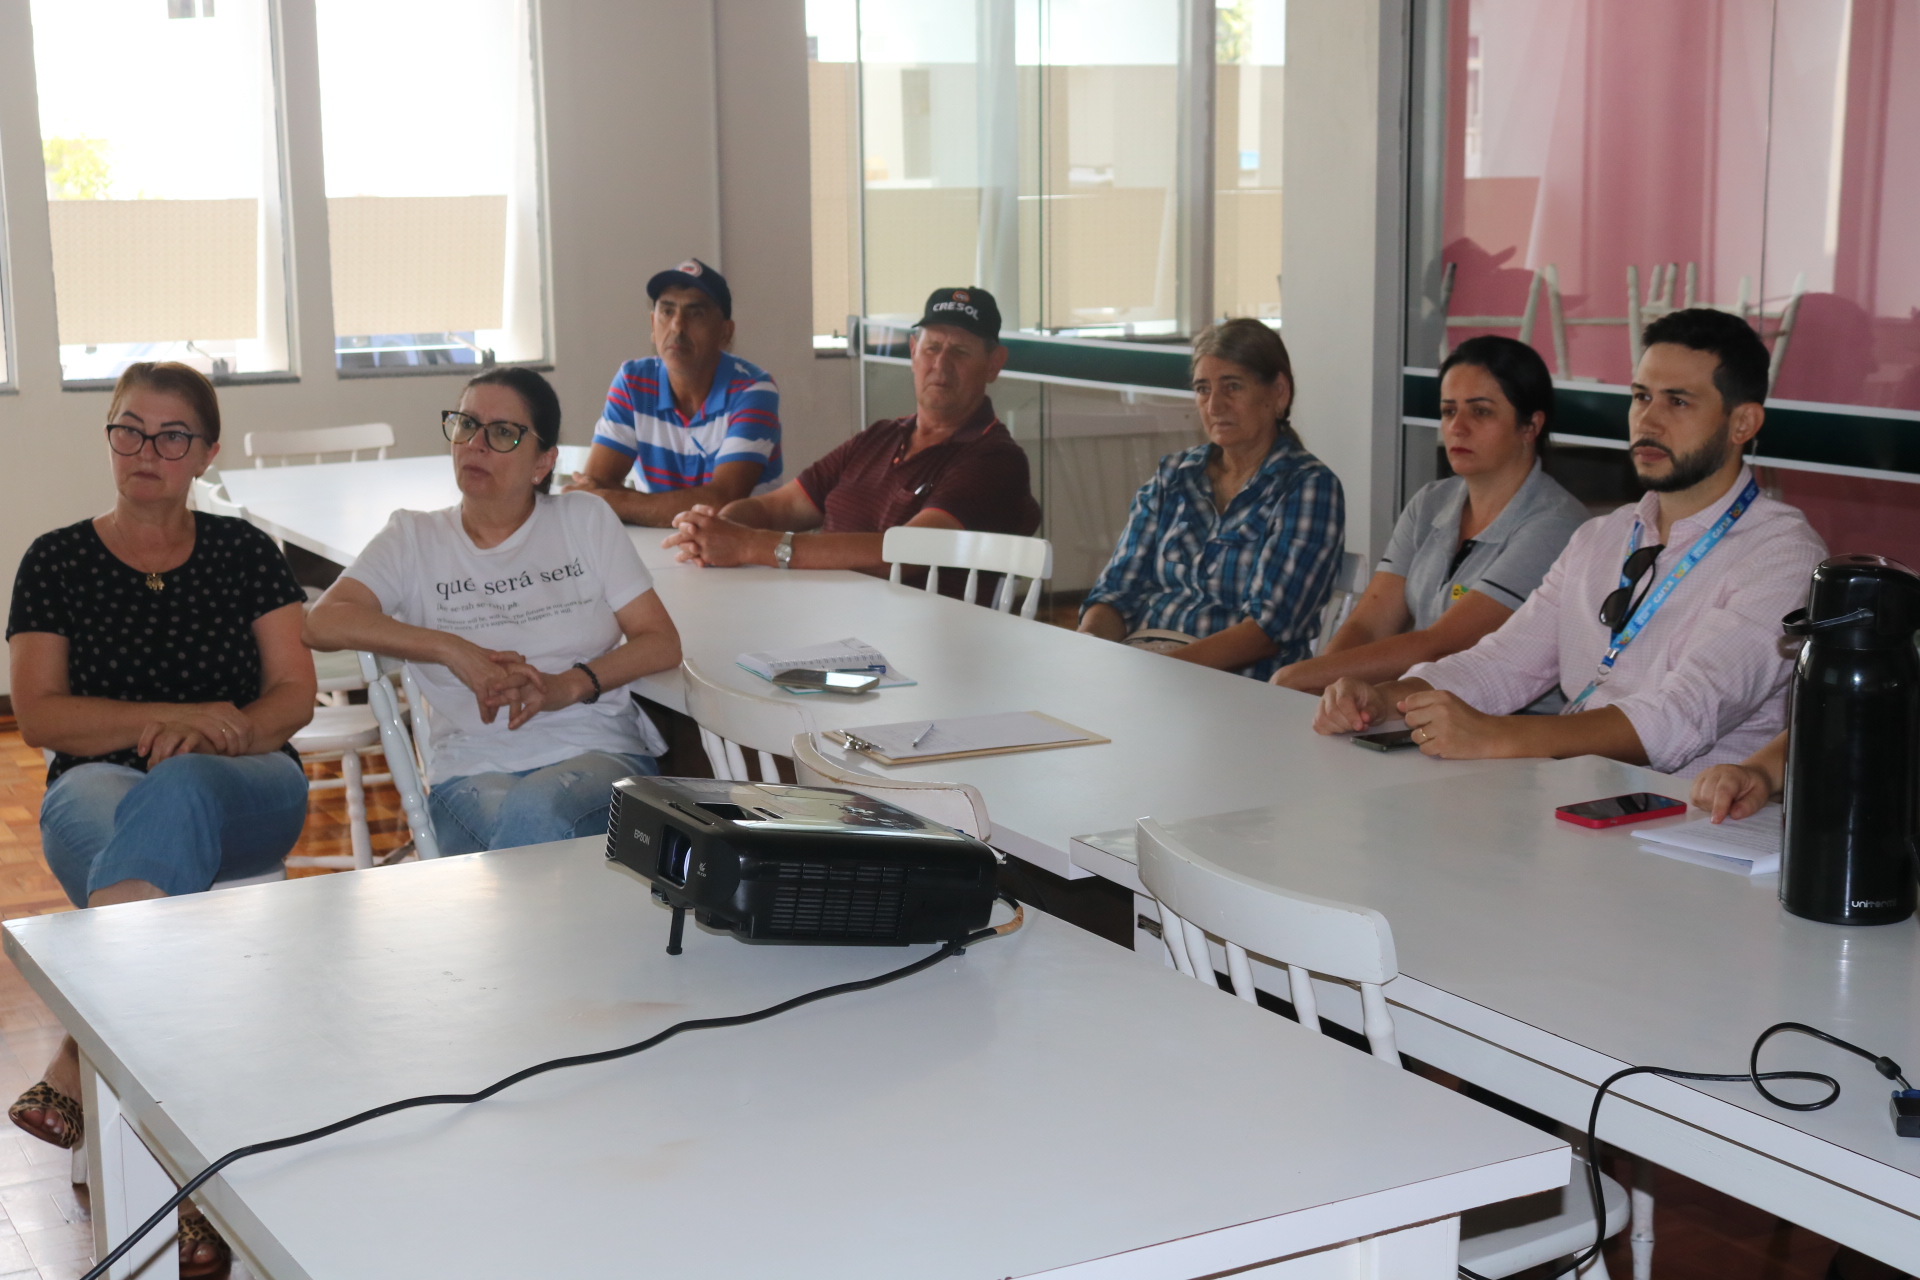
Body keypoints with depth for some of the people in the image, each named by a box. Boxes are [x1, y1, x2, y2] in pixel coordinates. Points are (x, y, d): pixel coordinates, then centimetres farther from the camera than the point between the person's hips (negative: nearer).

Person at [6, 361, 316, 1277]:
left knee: (173, 794, -40)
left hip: (249, 786, 1)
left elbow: (294, 696, 8)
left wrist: (209, 734, -14)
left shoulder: (244, 553, 15)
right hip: (99, 788, 0)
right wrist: (173, 718, -10)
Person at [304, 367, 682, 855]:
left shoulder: (585, 520, 15)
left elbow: (662, 643, 7)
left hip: (598, 754, 0)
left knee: (533, 816, -36)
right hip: (475, 772, 0)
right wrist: (452, 649, -12)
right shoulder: (415, 538, 14)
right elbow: (323, 623, -3)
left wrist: (569, 685, -11)